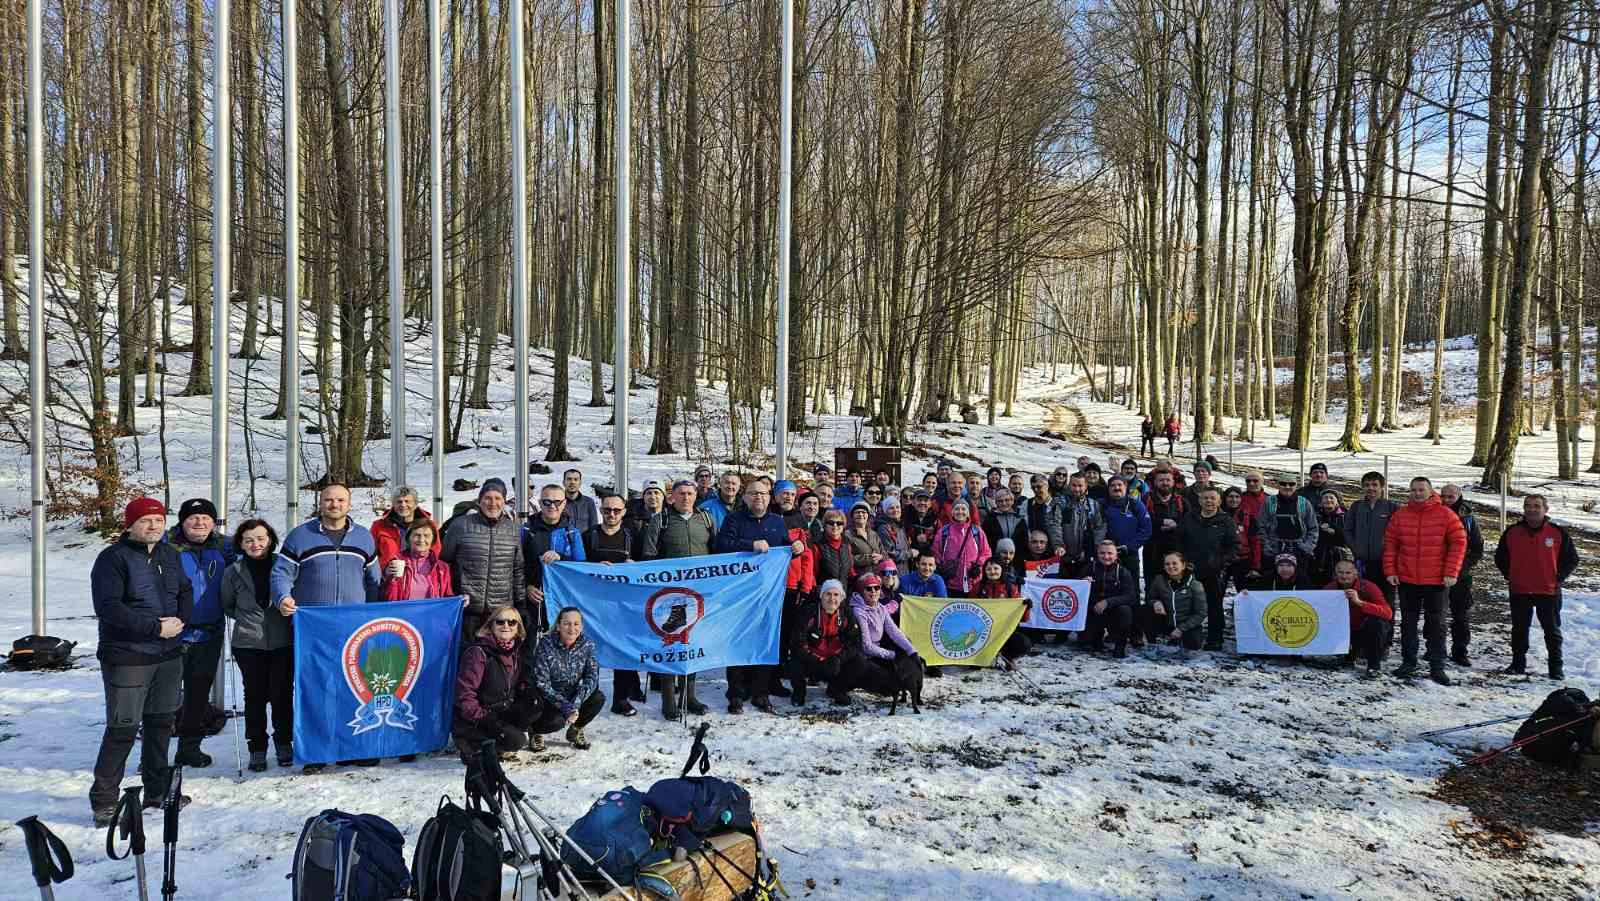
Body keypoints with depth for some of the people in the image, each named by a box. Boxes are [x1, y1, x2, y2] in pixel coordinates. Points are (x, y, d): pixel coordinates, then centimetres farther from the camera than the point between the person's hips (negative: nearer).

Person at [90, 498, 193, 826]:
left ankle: (157, 792, 28)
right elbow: (107, 607, -19)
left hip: (168, 656, 7)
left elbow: (185, 592, 16)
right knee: (122, 729, -6)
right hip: (127, 658, -7)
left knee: (161, 724, 15)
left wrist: (180, 619, -5)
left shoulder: (170, 555, 11)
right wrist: (156, 628, -21)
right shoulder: (113, 559, -11)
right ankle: (103, 801, 7)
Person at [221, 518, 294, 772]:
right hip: (249, 644, 1)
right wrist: (249, 618, 9)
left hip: (283, 642, -1)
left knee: (282, 694, 1)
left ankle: (284, 744, 19)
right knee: (255, 696, 3)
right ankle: (257, 749, 14)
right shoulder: (233, 572, 5)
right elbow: (227, 606, 17)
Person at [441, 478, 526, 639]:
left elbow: (518, 569, 13)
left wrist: (521, 606, 11)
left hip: (503, 609, 2)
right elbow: (445, 562, 7)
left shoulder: (513, 529, 9)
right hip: (467, 609, -2)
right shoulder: (460, 525, 1)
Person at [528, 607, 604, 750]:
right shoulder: (545, 645, -21)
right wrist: (566, 707, -28)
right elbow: (541, 683, -20)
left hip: (572, 695, 4)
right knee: (556, 720, -32)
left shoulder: (587, 644, -10)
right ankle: (534, 730, 5)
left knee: (598, 698, -22)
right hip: (547, 699, -4)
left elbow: (592, 676, -14)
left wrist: (576, 703, -29)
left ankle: (575, 731, 6)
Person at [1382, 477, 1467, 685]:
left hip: (1437, 581, -2)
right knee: (1408, 623, 10)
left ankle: (1437, 666, 11)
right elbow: (1390, 544, 7)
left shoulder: (1446, 515, -3)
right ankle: (1408, 662, 20)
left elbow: (1458, 543, -5)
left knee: (1436, 624, 5)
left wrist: (1451, 573, -11)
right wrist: (1390, 571, -1)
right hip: (1407, 580, 2)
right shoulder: (1400, 515, 4)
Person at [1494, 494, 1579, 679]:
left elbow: (1572, 559, 5)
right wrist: (1509, 575, 5)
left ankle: (1556, 667, 17)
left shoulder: (1558, 533, -4)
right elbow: (1500, 557, 13)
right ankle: (1518, 663, 20)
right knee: (1519, 629, 9)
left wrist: (1559, 578, -4)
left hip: (1549, 591, -1)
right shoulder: (1512, 532, 0)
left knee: (1552, 630, 8)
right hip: (1519, 591, 1)